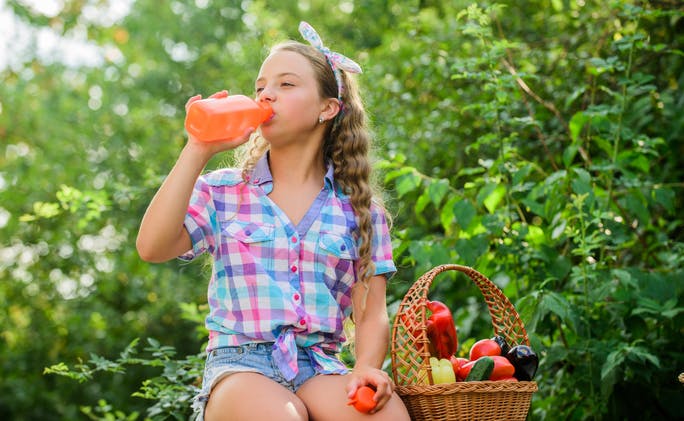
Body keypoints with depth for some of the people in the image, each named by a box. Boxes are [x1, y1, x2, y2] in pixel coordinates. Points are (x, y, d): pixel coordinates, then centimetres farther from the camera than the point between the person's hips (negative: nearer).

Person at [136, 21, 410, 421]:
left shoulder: (359, 209, 12)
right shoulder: (222, 192, 10)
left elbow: (371, 315, 8)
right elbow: (152, 248, -7)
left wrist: (366, 368, -14)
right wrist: (198, 151, -6)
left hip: (320, 367, 1)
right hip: (240, 363, -1)